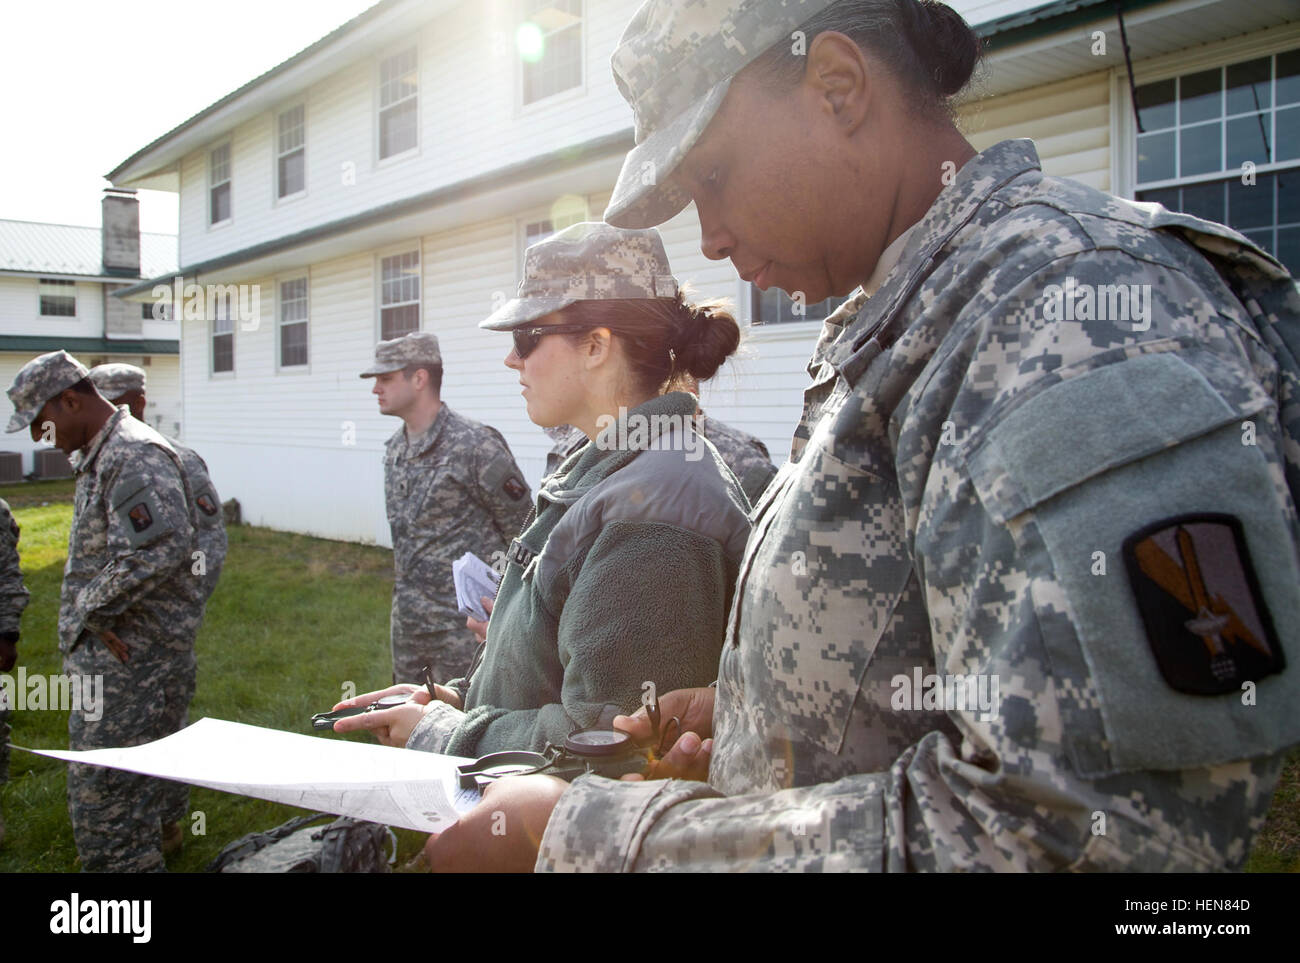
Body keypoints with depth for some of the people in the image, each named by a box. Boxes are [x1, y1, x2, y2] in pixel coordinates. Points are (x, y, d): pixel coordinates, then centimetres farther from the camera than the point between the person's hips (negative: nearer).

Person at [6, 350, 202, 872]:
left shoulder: (136, 454, -17)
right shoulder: (101, 456, 17)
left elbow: (161, 546, -32)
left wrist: (94, 610, -19)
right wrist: (91, 613, 9)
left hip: (129, 660, -10)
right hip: (107, 658, 10)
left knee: (103, 806, -5)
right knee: (128, 797, 20)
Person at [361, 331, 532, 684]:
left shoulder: (475, 446, -16)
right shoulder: (395, 449, 9)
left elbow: (522, 533, -12)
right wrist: (403, 604, 20)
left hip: (462, 626, -8)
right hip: (408, 621, 8)